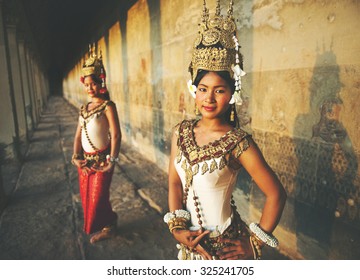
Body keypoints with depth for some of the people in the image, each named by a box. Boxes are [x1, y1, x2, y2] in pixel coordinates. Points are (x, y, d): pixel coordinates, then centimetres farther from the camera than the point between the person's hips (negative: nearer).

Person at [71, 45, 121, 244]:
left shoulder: (107, 106, -12)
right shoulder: (84, 108, 9)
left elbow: (116, 135, -17)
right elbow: (78, 134, 8)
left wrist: (112, 160, -19)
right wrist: (76, 157, -2)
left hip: (101, 159, -7)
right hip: (85, 160, 7)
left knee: (98, 196, 4)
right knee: (86, 196, 17)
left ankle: (106, 227, 28)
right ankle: (93, 226, 39)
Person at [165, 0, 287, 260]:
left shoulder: (238, 143, -21)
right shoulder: (181, 132, -7)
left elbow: (276, 195, -17)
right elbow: (174, 183, -4)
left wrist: (255, 243, -11)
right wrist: (178, 228, -11)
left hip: (226, 246, -4)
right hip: (191, 242, 5)